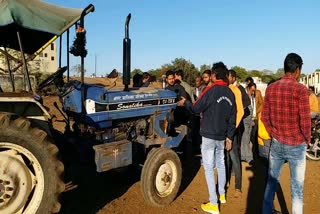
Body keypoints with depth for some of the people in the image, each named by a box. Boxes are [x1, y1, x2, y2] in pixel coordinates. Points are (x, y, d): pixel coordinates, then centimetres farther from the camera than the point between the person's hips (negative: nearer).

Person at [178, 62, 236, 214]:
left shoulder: (211, 90, -15)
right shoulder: (230, 93, 5)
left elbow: (196, 108, -10)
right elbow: (232, 118, 7)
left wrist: (185, 103, 9)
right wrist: (229, 136, 14)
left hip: (209, 135, -6)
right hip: (222, 136, 7)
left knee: (209, 168, 0)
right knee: (220, 164, 21)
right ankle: (222, 194, 35)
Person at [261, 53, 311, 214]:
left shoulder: (270, 88, -1)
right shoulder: (300, 89, -14)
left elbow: (264, 116, 2)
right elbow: (305, 120, -14)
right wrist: (307, 139, 3)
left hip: (276, 143, 4)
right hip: (296, 145, -4)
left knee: (271, 180, 17)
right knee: (297, 187, 9)